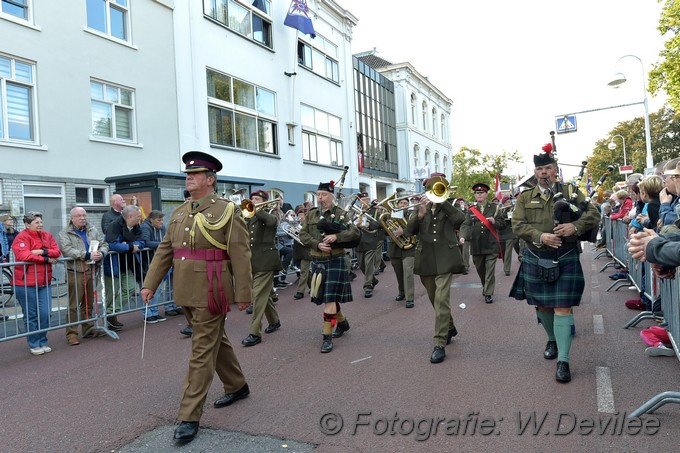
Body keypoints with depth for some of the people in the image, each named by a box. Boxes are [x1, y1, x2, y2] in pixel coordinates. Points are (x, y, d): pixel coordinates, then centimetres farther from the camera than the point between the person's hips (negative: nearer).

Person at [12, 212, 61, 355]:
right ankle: (34, 345, 16)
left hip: (44, 283, 5)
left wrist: (43, 251, -16)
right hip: (26, 284, -5)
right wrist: (46, 259, -13)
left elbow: (57, 252, 2)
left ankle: (43, 342, 17)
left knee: (45, 314, 2)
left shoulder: (47, 235, 10)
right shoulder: (21, 237, -7)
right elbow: (24, 256, -21)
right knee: (31, 315, 4)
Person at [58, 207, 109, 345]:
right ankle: (71, 333, 6)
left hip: (91, 271, 5)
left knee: (89, 303, 13)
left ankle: (88, 330, 24)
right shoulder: (64, 234, -3)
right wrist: (88, 255, -24)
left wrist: (101, 253, -14)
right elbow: (67, 250, -18)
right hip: (75, 273, -5)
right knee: (74, 305, -2)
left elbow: (104, 244, 9)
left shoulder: (93, 230, 12)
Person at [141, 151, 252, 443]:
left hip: (210, 293, -7)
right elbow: (165, 251, 13)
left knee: (202, 351, -1)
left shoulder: (227, 210, -9)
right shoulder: (179, 213, 11)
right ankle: (237, 386, 39)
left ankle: (190, 417, 9)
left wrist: (243, 294, -13)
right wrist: (150, 284, 6)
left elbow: (240, 255, -12)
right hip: (186, 293, 7)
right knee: (216, 341, 20)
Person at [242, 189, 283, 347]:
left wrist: (256, 210, -23)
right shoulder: (249, 218, 18)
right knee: (264, 294, 16)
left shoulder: (270, 216, 0)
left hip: (265, 260, -7)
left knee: (258, 295, -10)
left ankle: (255, 333, -7)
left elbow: (271, 221, -25)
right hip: (252, 261, 7)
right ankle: (274, 321, 34)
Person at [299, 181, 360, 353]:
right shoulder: (311, 214, 8)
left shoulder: (340, 214, -5)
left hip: (335, 262, -5)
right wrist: (317, 244, -16)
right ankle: (343, 322, 40)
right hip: (317, 262, 5)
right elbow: (303, 235, 1)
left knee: (329, 299, -8)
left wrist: (336, 236, -26)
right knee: (326, 298, 17)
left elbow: (355, 232, -12)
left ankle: (327, 337, -1)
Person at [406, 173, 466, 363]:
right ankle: (450, 328, 39)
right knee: (435, 300, 16)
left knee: (442, 300, -14)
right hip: (426, 259, 4)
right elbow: (410, 230, -1)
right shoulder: (421, 207, 12)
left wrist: (442, 201, -15)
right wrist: (420, 215, -18)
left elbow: (460, 219, -17)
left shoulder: (449, 207, 5)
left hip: (444, 258, -4)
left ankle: (440, 344, -12)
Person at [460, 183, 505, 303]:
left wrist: (494, 221, -17)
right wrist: (463, 236, -23)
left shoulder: (495, 208, 6)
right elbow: (466, 225, -5)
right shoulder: (470, 210, 7)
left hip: (491, 245, -2)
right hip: (476, 246, 2)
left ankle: (488, 293, 6)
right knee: (480, 270, 15)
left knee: (490, 270, -3)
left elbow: (503, 224, 4)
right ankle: (485, 287, 38)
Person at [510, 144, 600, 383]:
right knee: (542, 305, 15)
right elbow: (517, 225, -3)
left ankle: (563, 360, -2)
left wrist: (575, 226, -24)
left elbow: (594, 214, -4)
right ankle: (552, 340, 41)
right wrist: (540, 236, -19)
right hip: (535, 259, 2)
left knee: (562, 307, -6)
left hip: (565, 259, -2)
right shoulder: (525, 197, 5)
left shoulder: (571, 192, 2)